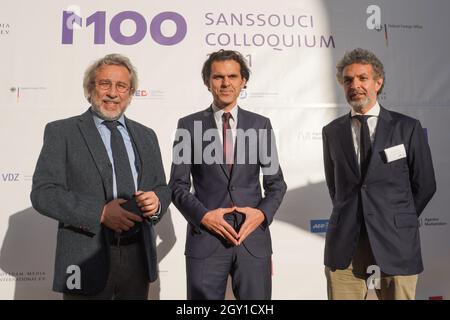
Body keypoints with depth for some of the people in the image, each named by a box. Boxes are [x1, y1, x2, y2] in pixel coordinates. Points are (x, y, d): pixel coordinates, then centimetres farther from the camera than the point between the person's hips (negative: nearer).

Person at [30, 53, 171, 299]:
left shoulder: (146, 136, 10)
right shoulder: (61, 132, -1)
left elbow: (162, 188, 11)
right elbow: (43, 193, -9)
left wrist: (156, 201, -12)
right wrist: (100, 212, -21)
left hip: (138, 257, 4)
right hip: (87, 260, -3)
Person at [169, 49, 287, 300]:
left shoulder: (261, 124, 5)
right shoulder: (189, 125, 1)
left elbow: (276, 182, 7)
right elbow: (178, 185, 1)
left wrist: (263, 213, -9)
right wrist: (203, 215, -12)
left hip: (254, 236, 2)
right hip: (205, 237, -1)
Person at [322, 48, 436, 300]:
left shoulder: (408, 128, 0)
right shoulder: (332, 132, 6)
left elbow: (425, 185, 5)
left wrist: (399, 222, 7)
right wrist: (349, 217, 9)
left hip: (395, 245, -1)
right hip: (344, 247, 2)